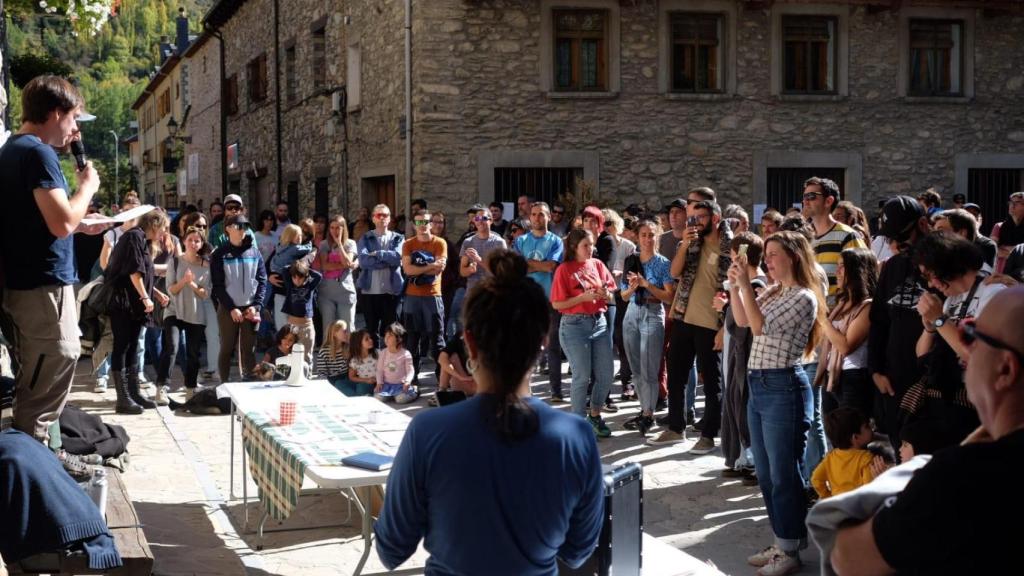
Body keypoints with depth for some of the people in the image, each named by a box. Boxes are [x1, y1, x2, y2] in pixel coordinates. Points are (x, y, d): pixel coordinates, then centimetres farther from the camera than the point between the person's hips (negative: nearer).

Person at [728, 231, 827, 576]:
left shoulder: (803, 297, -11)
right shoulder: (773, 293, 15)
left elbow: (760, 326, -18)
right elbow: (743, 321, 16)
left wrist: (746, 285, -19)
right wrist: (734, 286, 5)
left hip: (783, 388, -9)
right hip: (758, 386, 9)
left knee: (783, 474, -2)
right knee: (766, 474, 14)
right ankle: (781, 543, 24)